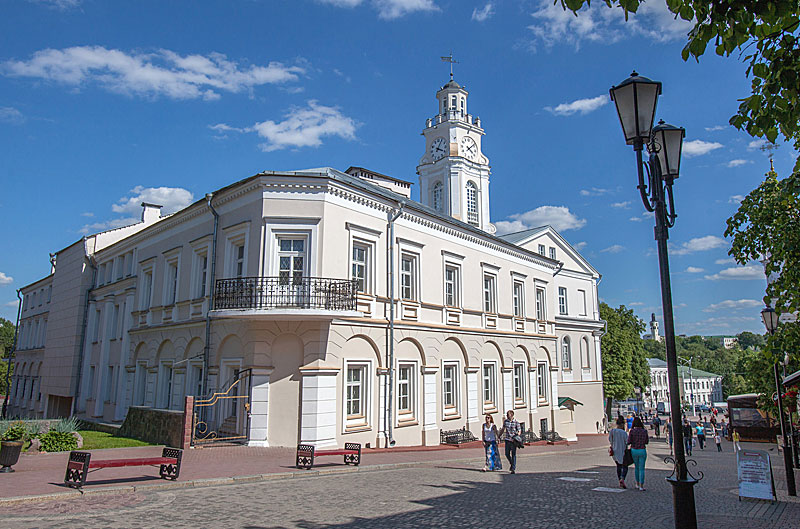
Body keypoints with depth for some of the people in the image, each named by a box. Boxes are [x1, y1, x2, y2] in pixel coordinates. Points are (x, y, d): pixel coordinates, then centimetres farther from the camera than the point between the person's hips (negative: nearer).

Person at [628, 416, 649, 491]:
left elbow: (629, 442, -10)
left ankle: (637, 484, 27)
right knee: (641, 469, 4)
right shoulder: (644, 431, -4)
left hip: (634, 450, 0)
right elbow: (647, 442, 6)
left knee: (636, 467, 19)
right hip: (642, 451, 0)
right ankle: (641, 486, 0)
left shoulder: (632, 431, -9)